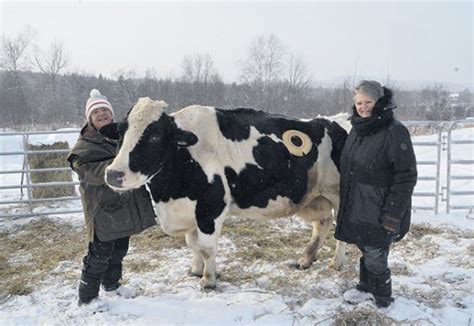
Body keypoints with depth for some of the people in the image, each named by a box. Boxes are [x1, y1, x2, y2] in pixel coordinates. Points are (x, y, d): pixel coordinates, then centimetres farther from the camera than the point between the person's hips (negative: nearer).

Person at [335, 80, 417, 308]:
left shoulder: (395, 131, -16)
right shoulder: (357, 129, 7)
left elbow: (406, 177, -16)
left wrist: (392, 215, -17)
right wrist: (345, 202, 19)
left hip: (380, 212, -6)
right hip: (355, 208, 7)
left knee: (375, 258, 2)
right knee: (365, 250, 21)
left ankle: (382, 301, 25)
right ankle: (365, 286, 42)